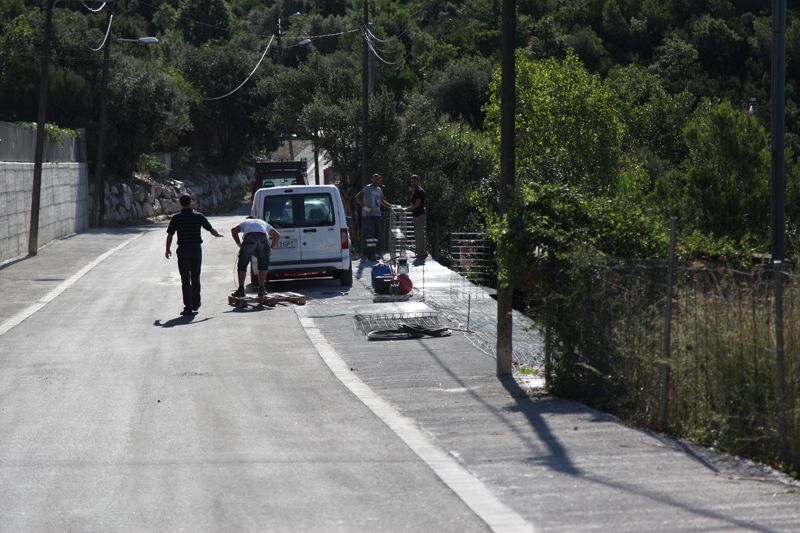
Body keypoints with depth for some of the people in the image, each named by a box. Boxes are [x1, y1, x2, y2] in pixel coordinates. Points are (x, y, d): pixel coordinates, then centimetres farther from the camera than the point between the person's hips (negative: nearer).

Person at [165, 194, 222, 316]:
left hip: (183, 250, -2)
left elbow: (169, 235, -3)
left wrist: (167, 249, 11)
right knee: (195, 277, 16)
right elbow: (211, 230, 11)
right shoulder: (199, 216, 1)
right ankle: (195, 303, 24)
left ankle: (188, 307, -6)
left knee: (185, 279, -1)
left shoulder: (176, 218, -5)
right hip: (196, 248, 2)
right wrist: (218, 235, 33)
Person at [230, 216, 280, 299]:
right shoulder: (263, 223, 42)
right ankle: (261, 289, 11)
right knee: (263, 265, 16)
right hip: (263, 237, 2)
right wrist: (271, 247, 31)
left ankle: (241, 289, 3)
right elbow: (277, 235, 38)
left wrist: (239, 244, 15)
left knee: (242, 265, 7)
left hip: (249, 237, -2)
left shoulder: (244, 222, 35)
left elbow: (234, 230, 15)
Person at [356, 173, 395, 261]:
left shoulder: (379, 190, 18)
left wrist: (390, 206, 21)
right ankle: (371, 253, -18)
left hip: (377, 214, 8)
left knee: (375, 234, 7)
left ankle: (370, 254, 12)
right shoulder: (367, 188, -5)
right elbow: (357, 197, -12)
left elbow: (381, 201, 32)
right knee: (370, 234, -13)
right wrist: (364, 206, -21)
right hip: (367, 214, -8)